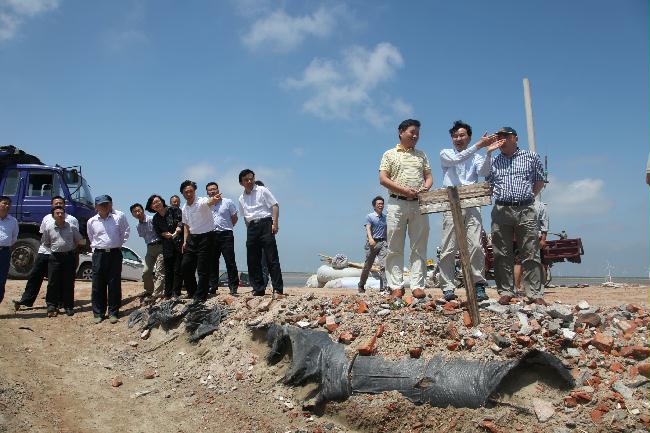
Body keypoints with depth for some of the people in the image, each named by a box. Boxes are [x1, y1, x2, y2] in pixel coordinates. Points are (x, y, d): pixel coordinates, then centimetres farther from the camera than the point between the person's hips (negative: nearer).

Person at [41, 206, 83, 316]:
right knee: (53, 283, 0)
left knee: (69, 283, 4)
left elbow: (79, 241, 12)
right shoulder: (48, 228, 2)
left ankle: (68, 306, 13)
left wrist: (71, 248, 8)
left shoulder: (72, 227, 0)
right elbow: (45, 243, 14)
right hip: (55, 257, 0)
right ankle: (52, 306, 8)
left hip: (69, 256, 0)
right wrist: (52, 250, 7)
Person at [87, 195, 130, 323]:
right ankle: (98, 313, 12)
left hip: (115, 254, -2)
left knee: (114, 284, 1)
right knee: (98, 285, 3)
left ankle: (113, 312, 10)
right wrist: (96, 248, 13)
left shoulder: (119, 217, -2)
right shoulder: (91, 222, 5)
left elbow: (126, 231, 12)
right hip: (98, 255, 2)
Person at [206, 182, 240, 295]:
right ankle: (212, 287, 14)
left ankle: (233, 287, -2)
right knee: (212, 262, 6)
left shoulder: (227, 202, 2)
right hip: (211, 235, 3)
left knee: (230, 261, -6)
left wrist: (226, 227, 6)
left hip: (226, 235, -3)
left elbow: (234, 218, 7)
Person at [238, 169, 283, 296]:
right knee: (253, 261, 4)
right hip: (251, 227, 5)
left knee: (272, 258, -9)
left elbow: (275, 206, -3)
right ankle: (258, 289, 13)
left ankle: (278, 289, -8)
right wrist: (249, 230, 11)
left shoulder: (262, 190, 3)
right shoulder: (241, 198, 17)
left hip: (265, 224, -5)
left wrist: (275, 223, -12)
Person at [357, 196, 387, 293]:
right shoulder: (369, 216, 2)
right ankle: (361, 286, 25)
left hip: (383, 242, 3)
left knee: (384, 265, -13)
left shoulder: (385, 217, 15)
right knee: (367, 266, 6)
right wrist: (370, 239, -30)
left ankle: (384, 287, -14)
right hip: (372, 243, -3)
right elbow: (368, 228, -12)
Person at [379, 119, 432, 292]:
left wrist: (425, 188, -8)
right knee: (395, 248, -3)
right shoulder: (390, 154, 9)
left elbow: (429, 177, 16)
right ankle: (395, 286, 0)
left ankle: (417, 286, 2)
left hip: (419, 204, 3)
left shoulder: (421, 155, 20)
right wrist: (404, 190, -13)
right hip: (397, 203, -3)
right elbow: (383, 179, -1)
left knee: (419, 248, 0)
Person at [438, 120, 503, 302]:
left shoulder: (476, 157, 19)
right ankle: (448, 287, 1)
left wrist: (488, 152, -18)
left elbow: (483, 172, -3)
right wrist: (479, 145, -15)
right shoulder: (445, 154, 14)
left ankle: (478, 285, 0)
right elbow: (457, 159, -8)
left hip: (472, 205, 2)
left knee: (476, 246, -8)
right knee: (449, 248, -4)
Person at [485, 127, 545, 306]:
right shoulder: (493, 162, 15)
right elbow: (488, 185, 21)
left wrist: (527, 197, 8)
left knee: (531, 254, -3)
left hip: (526, 211, -1)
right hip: (501, 211, 2)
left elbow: (539, 181, 16)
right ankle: (505, 291, 8)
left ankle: (535, 293, 1)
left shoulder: (531, 157, 11)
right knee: (502, 254, 1)